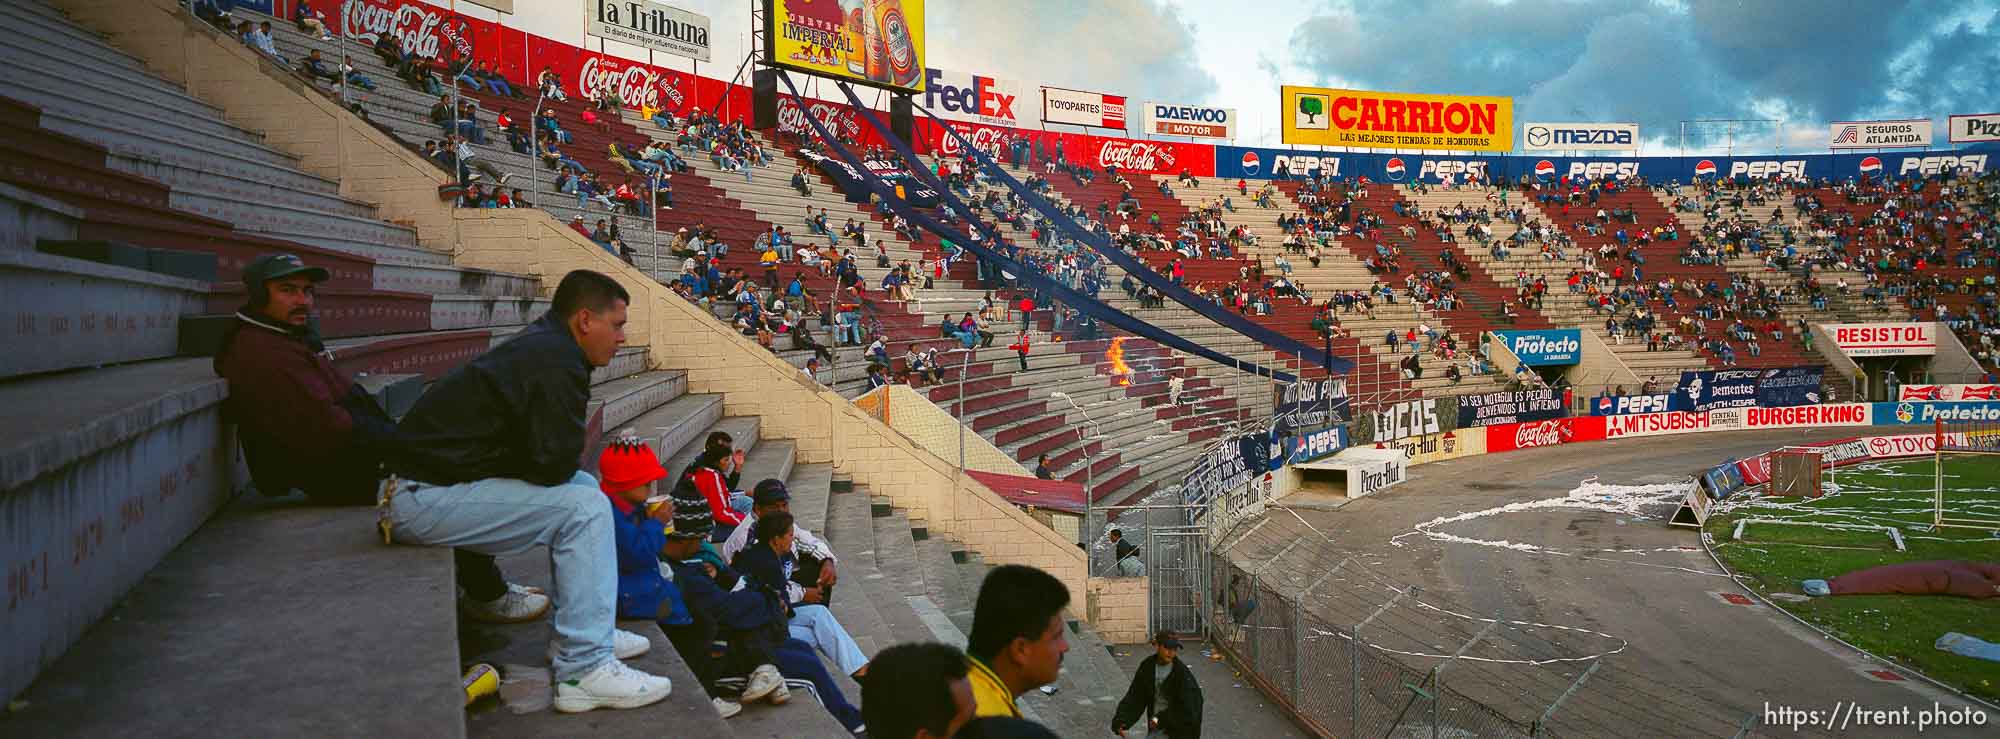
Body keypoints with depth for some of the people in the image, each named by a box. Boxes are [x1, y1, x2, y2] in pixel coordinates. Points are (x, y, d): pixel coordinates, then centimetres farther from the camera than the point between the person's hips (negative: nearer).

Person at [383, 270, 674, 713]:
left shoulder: (540, 345, 13)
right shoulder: (556, 360, -19)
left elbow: (543, 448, 17)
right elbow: (554, 463, -20)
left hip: (429, 476, 10)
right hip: (425, 499, -10)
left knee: (583, 485, 14)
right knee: (586, 508, -16)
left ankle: (587, 630, 16)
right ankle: (584, 671, -15)